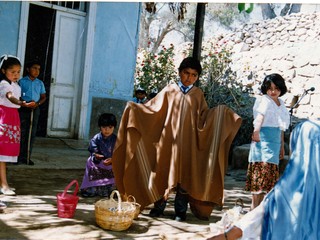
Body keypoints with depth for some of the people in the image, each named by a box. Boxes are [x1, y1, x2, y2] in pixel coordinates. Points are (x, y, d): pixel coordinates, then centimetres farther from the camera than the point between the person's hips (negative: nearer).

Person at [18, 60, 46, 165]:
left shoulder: (40, 83, 10)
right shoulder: (22, 81, 1)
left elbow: (43, 97, 12)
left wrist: (37, 103, -9)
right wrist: (25, 103, -18)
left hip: (35, 110, 3)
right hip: (23, 109, -3)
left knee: (31, 134, 4)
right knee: (22, 133, -4)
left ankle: (27, 157, 11)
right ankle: (19, 157, 1)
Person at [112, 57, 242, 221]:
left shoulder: (198, 94, 7)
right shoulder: (170, 90, 5)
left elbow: (204, 117, 8)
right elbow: (153, 108, 3)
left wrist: (220, 113, -5)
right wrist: (134, 108, -7)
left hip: (187, 142, 1)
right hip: (168, 139, 0)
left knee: (184, 175, 4)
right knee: (163, 172, 4)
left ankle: (180, 211, 14)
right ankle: (159, 206, 18)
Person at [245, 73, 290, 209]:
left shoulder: (281, 103, 16)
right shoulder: (264, 100, -8)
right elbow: (260, 115, -29)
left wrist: (282, 146, 25)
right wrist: (256, 129, -48)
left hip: (275, 142, 8)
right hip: (263, 138, -8)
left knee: (270, 173, 9)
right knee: (262, 169, -11)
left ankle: (259, 204, 17)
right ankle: (254, 206, -8)